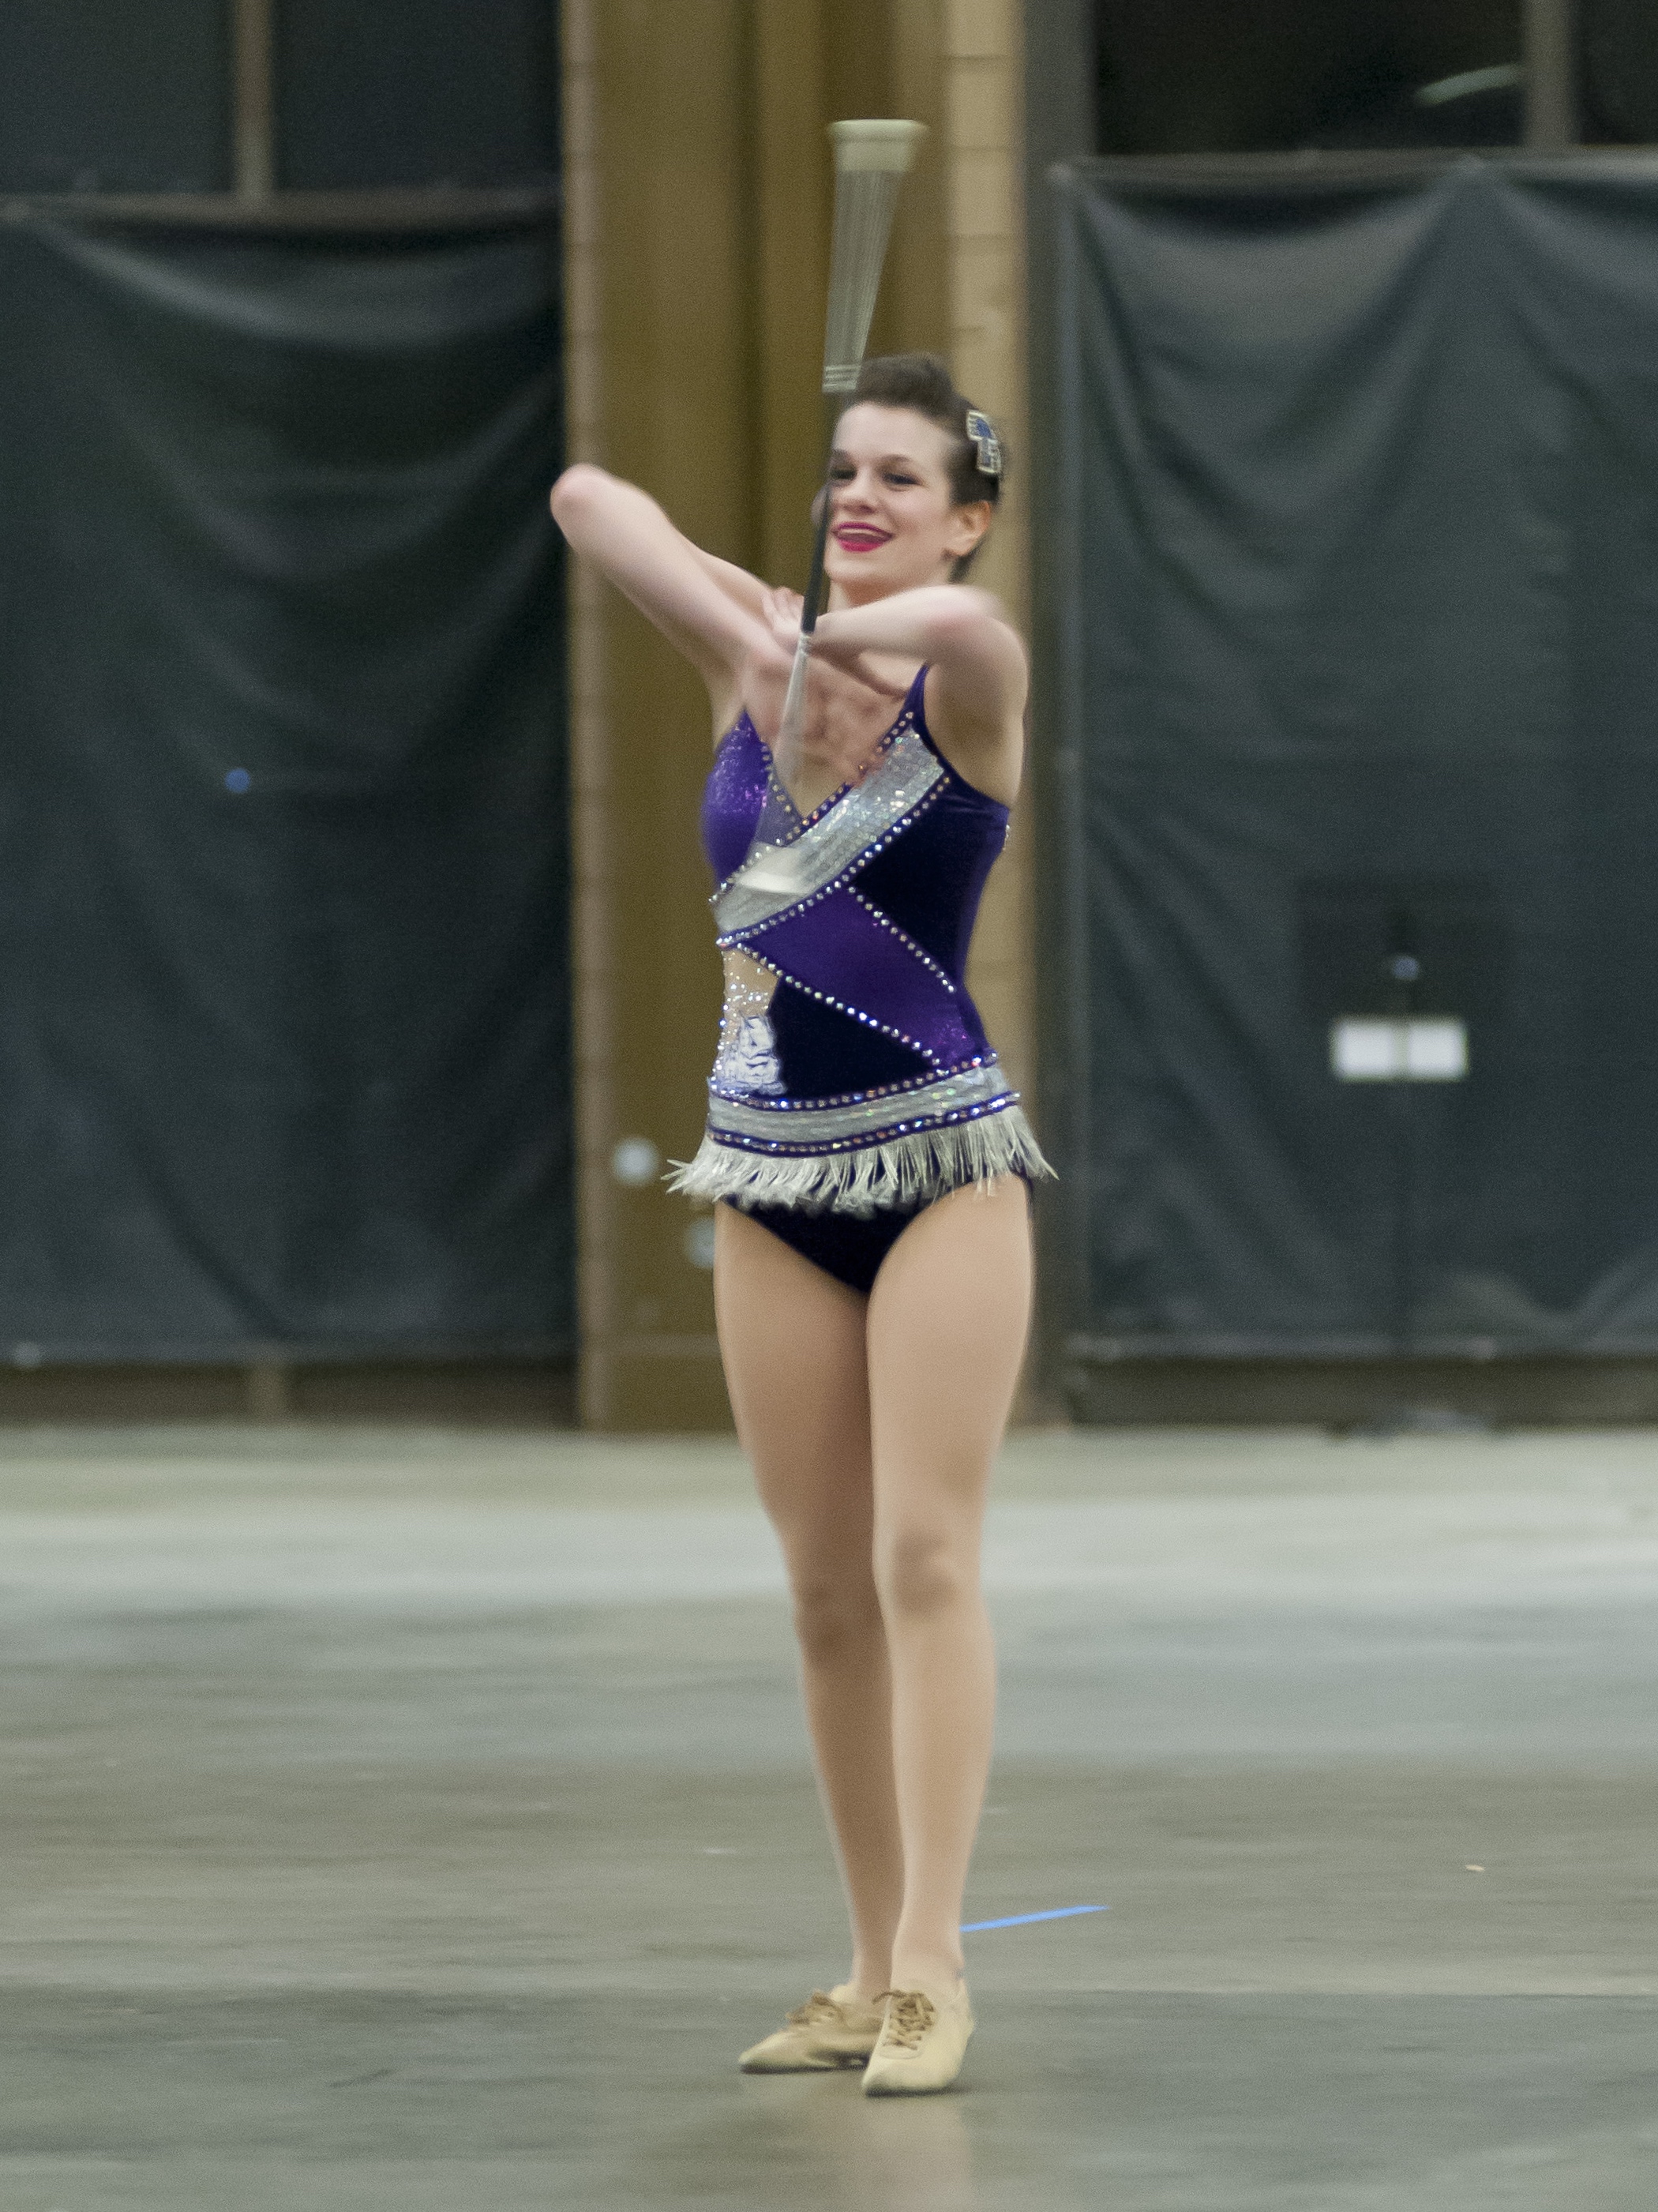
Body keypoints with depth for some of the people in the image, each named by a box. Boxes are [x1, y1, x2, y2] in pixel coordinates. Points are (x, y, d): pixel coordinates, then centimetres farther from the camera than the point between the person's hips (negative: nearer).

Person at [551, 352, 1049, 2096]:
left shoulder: (965, 679, -9)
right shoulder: (757, 660, 6)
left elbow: (965, 619, -34)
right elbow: (586, 496, 6)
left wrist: (843, 644, -18)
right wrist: (744, 610, -7)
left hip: (940, 1164, -5)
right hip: (772, 1174, 5)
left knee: (924, 1558, -10)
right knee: (827, 1590, 7)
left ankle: (933, 1969, -11)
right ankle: (872, 1971, 12)